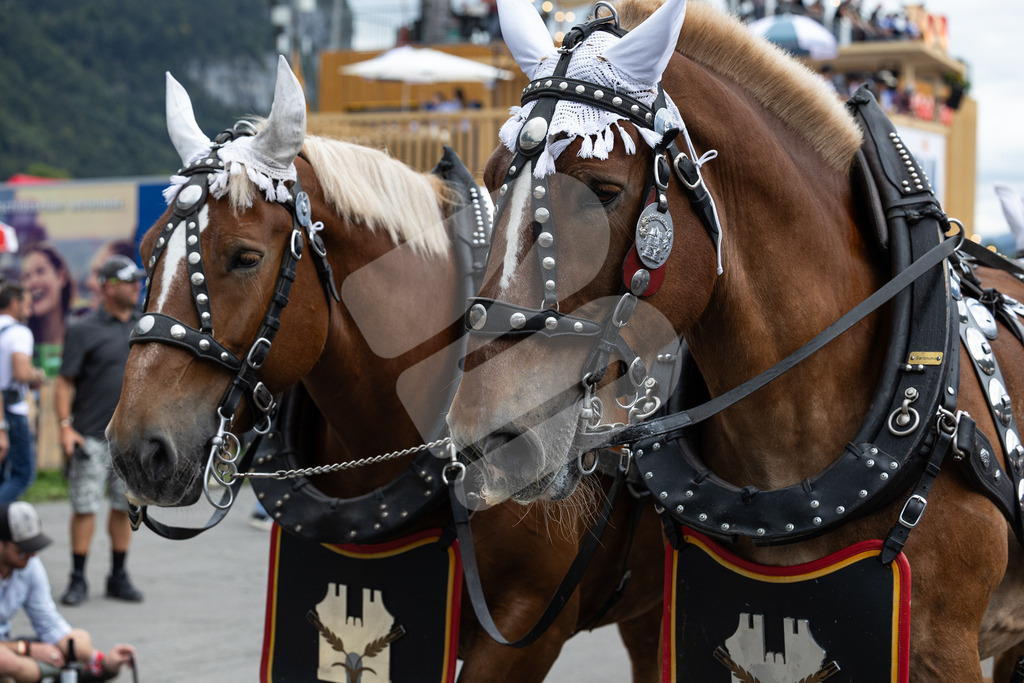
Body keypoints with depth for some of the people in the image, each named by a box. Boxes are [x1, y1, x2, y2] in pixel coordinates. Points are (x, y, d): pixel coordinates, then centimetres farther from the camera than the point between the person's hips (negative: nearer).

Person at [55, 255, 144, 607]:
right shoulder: (84, 329, -4)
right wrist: (65, 426, -15)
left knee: (125, 506, 9)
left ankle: (118, 576, 19)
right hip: (91, 435, -4)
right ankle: (78, 578, 6)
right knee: (85, 506, -3)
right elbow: (65, 382, -5)